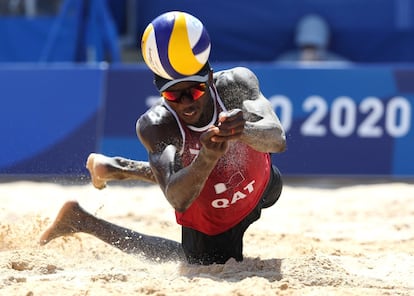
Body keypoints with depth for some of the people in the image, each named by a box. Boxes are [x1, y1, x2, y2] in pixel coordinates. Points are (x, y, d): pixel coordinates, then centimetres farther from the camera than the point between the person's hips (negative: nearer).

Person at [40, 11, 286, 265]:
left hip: (261, 189, 4)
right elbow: (178, 200, -47)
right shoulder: (155, 126, -36)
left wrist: (245, 131, -67)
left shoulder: (236, 84, -32)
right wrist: (207, 158, -66)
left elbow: (278, 140, -45)